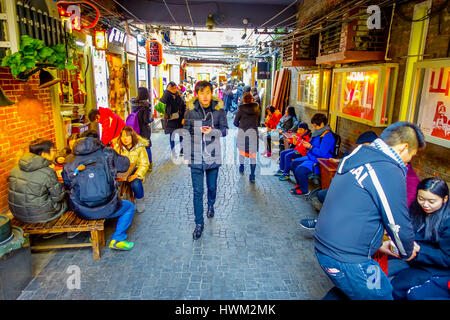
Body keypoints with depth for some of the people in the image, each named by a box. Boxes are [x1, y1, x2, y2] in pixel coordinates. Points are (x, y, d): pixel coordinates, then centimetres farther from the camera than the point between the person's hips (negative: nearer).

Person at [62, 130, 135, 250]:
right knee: (129, 207, 26)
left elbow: (67, 184, 15)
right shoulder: (107, 153, -2)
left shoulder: (69, 161, 3)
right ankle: (117, 239, 14)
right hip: (106, 209, -3)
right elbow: (125, 165, 14)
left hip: (82, 212, 4)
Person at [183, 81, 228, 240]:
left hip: (213, 155, 1)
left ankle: (211, 205, 51)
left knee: (212, 186, 19)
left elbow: (224, 130, 0)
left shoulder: (219, 110, -4)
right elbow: (186, 131, 5)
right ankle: (199, 223, 12)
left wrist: (212, 131, -19)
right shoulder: (191, 111, -3)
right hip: (196, 157, 0)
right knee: (197, 191, 1)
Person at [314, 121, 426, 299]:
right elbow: (398, 224, -10)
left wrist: (380, 241, 24)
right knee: (383, 295, 11)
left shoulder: (359, 156, 9)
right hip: (346, 260, -8)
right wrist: (407, 253, 11)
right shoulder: (389, 171, -18)